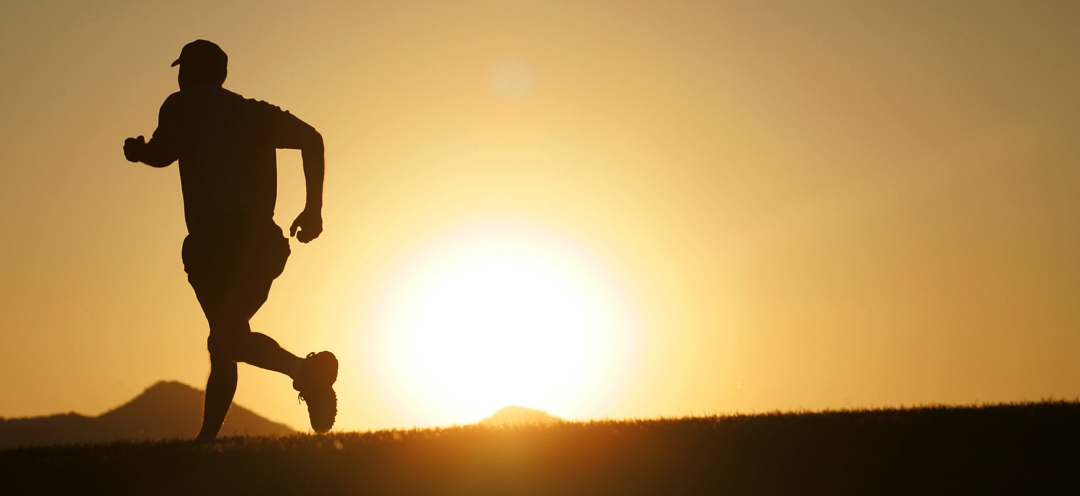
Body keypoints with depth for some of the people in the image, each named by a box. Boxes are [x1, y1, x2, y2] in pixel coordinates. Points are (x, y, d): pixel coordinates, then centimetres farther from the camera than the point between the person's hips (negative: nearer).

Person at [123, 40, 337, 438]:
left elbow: (164, 152, -9)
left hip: (215, 234, -6)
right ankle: (208, 436, 13)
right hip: (260, 237, 6)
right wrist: (314, 208, 12)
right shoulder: (254, 112, 26)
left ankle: (302, 368, -39)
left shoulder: (184, 104, 11)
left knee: (226, 336, -15)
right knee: (226, 338, 15)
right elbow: (310, 139, 13)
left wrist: (138, 150, 14)